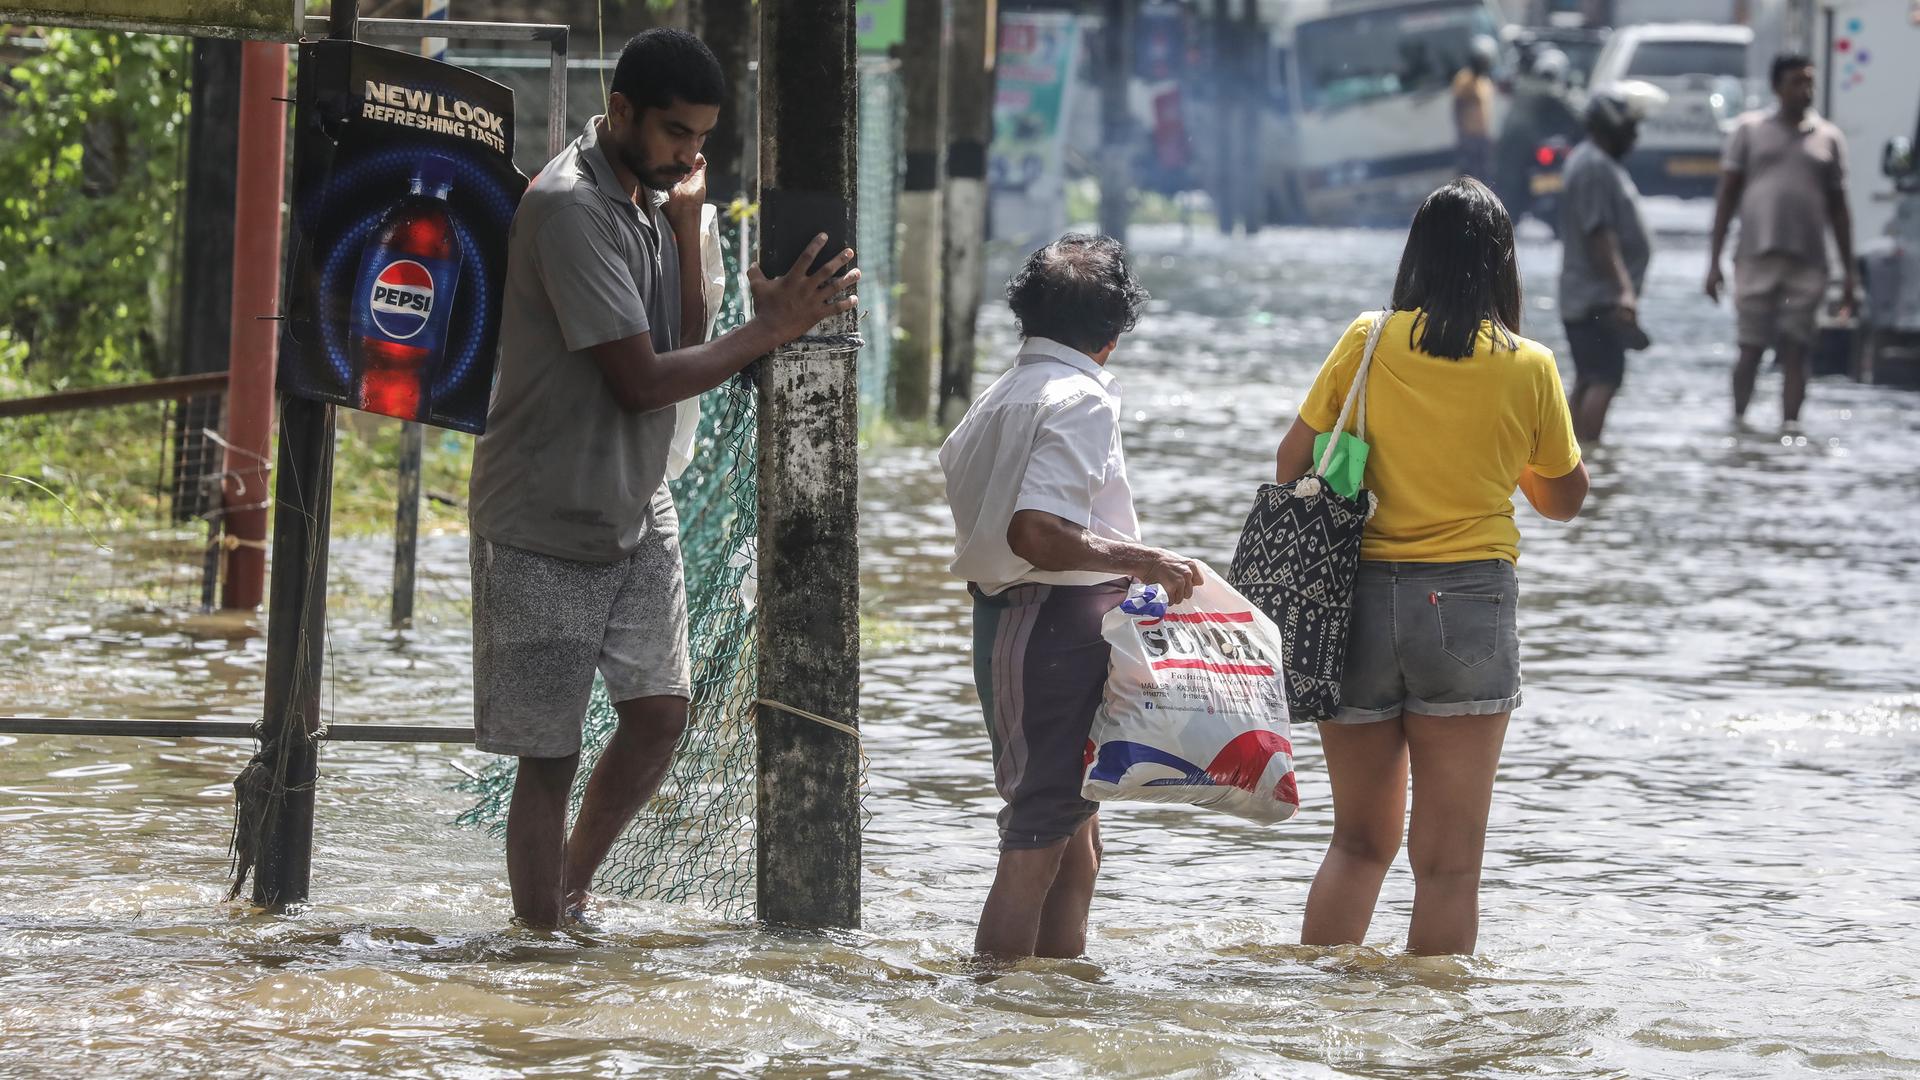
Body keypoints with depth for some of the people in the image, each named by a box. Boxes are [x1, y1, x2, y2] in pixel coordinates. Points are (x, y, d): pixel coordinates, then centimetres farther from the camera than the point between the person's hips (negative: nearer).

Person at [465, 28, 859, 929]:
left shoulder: (649, 196, 6)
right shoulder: (571, 207, -22)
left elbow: (686, 345, 5)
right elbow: (641, 380, -23)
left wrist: (686, 227, -6)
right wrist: (770, 329, -16)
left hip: (637, 508, 8)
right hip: (549, 524, -8)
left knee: (660, 710, 7)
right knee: (550, 752, -3)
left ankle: (570, 890, 25)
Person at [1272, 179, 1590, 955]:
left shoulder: (1368, 344, 0)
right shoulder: (1528, 368, -2)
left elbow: (1292, 464, 4)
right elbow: (1564, 499, 11)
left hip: (1360, 599, 2)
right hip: (1469, 600, -2)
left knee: (1360, 840, 15)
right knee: (1448, 859, 2)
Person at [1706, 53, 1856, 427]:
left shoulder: (1828, 138, 10)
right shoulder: (1751, 130, 6)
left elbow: (1838, 207, 13)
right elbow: (1727, 195, 6)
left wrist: (1849, 271, 9)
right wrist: (1714, 261, 0)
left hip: (1807, 263, 1)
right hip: (1756, 257, -1)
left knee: (1795, 354, -2)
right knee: (1751, 350, 1)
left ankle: (1790, 426, -2)